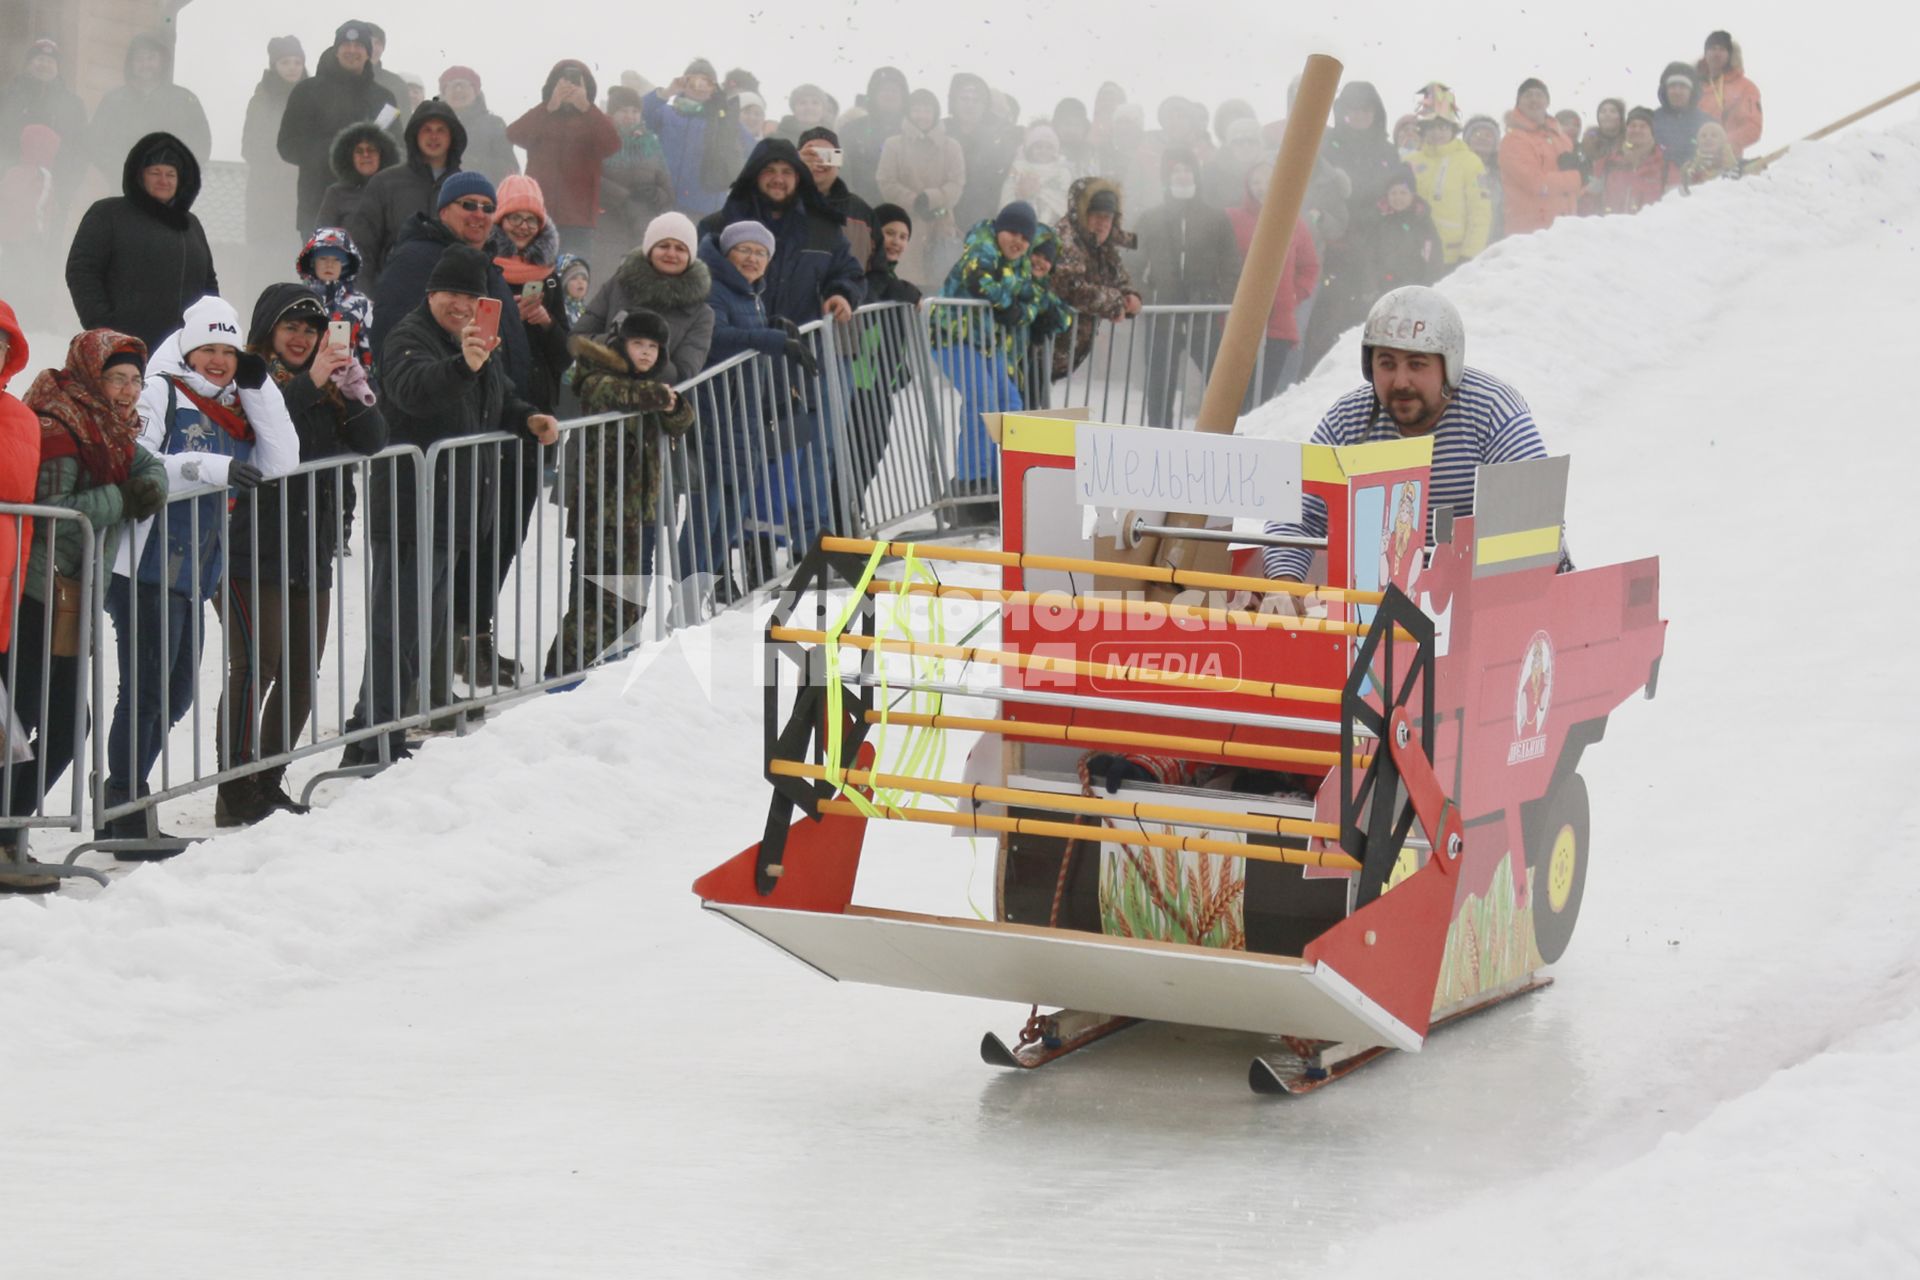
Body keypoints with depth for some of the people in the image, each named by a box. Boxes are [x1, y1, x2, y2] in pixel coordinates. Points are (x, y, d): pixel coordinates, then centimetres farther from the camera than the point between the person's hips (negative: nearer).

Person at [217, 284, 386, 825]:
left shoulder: (327, 387, 15)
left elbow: (371, 441, 6)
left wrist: (354, 387, -9)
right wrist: (309, 383, -26)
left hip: (311, 552, 8)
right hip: (253, 552, -8)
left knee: (302, 675, 11)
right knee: (255, 667, -12)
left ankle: (268, 782, 23)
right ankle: (235, 792, -7)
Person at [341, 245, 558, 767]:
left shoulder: (481, 343, 15)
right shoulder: (409, 337, -14)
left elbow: (499, 404, 30)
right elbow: (411, 389, -37)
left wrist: (529, 420, 8)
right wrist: (461, 366, -55)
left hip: (456, 512, 10)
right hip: (409, 513, -10)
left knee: (423, 624, 18)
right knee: (398, 626, -8)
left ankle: (375, 737, 29)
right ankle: (375, 742, -4)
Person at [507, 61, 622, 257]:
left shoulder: (593, 121, 9)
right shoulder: (540, 118, 12)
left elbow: (612, 145, -11)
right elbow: (513, 135, -7)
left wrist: (586, 107, -18)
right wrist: (550, 107, -16)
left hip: (578, 217, -1)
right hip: (538, 213, 1)